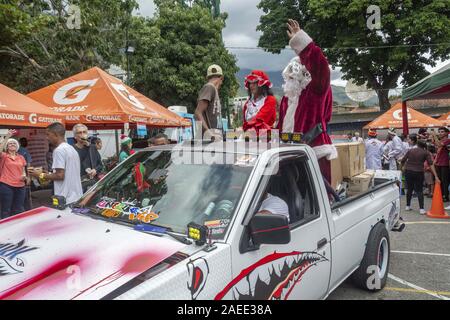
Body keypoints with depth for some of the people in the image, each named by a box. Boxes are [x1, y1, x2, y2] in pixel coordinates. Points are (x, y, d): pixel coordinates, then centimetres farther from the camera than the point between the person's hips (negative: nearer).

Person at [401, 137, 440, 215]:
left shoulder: (410, 150, 7)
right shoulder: (426, 153, 1)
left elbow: (403, 161, 3)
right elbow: (431, 164, -7)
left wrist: (404, 167, 21)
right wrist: (436, 176, -10)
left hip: (408, 171, 2)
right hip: (418, 173, -2)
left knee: (409, 189, 16)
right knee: (419, 191, 4)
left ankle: (408, 206, 22)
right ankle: (422, 209, -1)